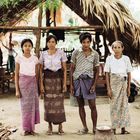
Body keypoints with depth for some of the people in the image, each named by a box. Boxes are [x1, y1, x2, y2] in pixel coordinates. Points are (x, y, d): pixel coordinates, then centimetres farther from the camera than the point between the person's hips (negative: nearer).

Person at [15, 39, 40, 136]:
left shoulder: (35, 58, 5)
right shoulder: (19, 58, -1)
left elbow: (37, 74, 9)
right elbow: (16, 75, 0)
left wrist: (37, 87, 5)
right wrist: (17, 90, -4)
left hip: (33, 83, 2)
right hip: (23, 83, -2)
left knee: (33, 105, 2)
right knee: (25, 106, 1)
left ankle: (32, 128, 12)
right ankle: (26, 128, 10)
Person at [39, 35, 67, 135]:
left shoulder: (61, 53, -1)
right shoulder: (43, 54, 3)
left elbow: (64, 69, 1)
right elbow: (41, 70, 5)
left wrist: (65, 83, -5)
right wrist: (41, 84, -2)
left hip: (58, 79, -1)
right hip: (47, 79, 1)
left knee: (59, 102, 0)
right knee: (48, 103, 3)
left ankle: (60, 126, 11)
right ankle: (50, 126, 14)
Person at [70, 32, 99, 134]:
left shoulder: (95, 54, 1)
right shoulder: (76, 53, -1)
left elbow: (97, 70, 4)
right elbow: (72, 68, 2)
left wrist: (94, 85, -7)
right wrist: (71, 84, -2)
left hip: (89, 80, -1)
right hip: (77, 80, 1)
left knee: (93, 106, -3)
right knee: (81, 105, 7)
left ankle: (95, 128, 9)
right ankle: (85, 128, 17)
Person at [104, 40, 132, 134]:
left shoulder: (126, 59, 3)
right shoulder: (109, 59, 1)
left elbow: (129, 74, 6)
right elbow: (107, 74, 1)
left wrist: (128, 88, 1)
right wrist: (108, 88, -4)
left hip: (123, 83, 1)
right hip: (113, 83, -1)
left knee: (124, 104, 2)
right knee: (114, 104, 0)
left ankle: (123, 128, 8)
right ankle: (114, 128, 6)